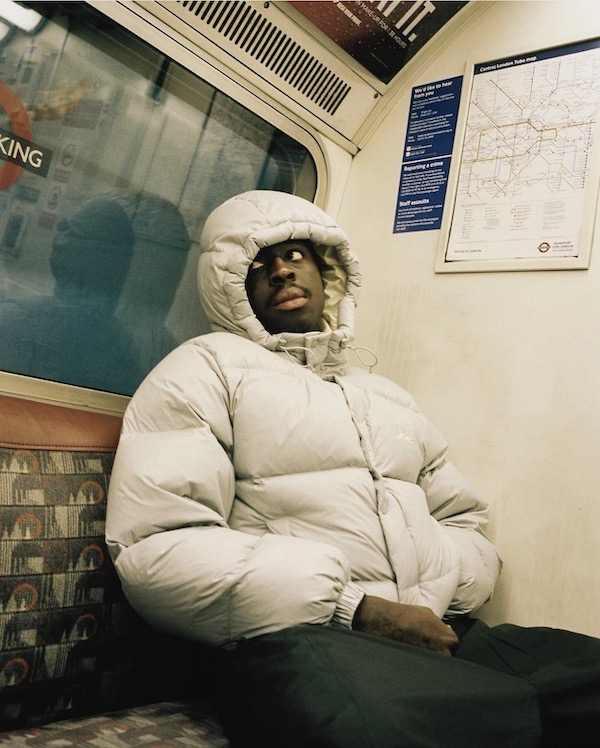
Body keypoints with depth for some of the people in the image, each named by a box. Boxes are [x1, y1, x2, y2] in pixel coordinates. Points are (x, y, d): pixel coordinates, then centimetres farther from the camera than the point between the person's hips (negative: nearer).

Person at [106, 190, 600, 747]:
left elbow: (467, 524, 21)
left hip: (439, 638, 7)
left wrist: (429, 604, -3)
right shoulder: (210, 365, 4)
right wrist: (356, 611, -14)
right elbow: (155, 549, -9)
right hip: (297, 642, -6)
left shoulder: (389, 397, 25)